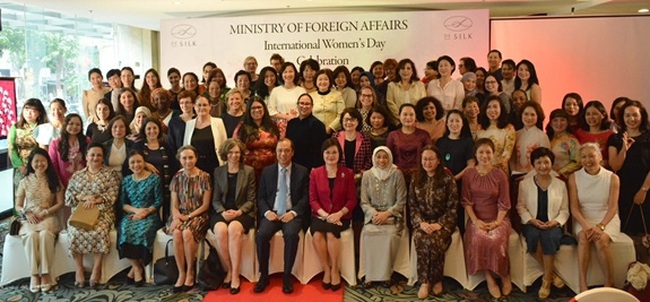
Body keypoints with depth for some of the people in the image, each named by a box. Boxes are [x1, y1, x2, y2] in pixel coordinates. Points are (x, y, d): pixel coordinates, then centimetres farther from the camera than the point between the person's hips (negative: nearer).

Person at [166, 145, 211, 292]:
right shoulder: (177, 178, 6)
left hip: (198, 215, -3)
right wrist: (177, 217, -14)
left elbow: (205, 205, -4)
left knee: (187, 233, -33)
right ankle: (181, 273, -19)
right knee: (176, 233, -30)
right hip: (180, 215, 3)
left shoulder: (204, 177, -4)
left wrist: (189, 216, -13)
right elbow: (174, 205, 6)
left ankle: (190, 273, -15)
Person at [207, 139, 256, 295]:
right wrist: (223, 212, -13)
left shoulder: (249, 171, 4)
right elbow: (216, 199, 7)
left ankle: (235, 275, -27)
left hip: (243, 213, -2)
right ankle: (228, 270, -15)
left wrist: (238, 212, -16)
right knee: (220, 230, -32)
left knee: (234, 229, -35)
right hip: (221, 212, 2)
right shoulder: (218, 171, 10)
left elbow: (251, 200, 1)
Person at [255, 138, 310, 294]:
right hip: (272, 213, 2)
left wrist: (293, 212, -15)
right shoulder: (267, 171, 12)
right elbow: (261, 197, 10)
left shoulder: (302, 171, 6)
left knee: (291, 234, -33)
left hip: (292, 214, -2)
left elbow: (306, 197, 1)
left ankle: (287, 276, -17)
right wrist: (267, 212, -10)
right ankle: (264, 275, -11)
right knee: (261, 235, -27)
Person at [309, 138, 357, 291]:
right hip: (320, 215, 1)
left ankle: (335, 271, -12)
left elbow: (352, 199, 0)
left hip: (341, 217, -1)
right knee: (317, 234, -30)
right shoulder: (315, 173, 6)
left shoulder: (347, 173, 3)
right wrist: (324, 214, -15)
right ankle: (326, 270, -11)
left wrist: (339, 214, -16)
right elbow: (312, 199, 1)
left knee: (331, 233, -31)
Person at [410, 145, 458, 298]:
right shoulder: (416, 179, 6)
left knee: (434, 240, -32)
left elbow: (452, 207, -6)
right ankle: (425, 281, -17)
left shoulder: (448, 179, -4)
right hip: (422, 222, 2)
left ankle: (436, 279, -8)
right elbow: (412, 206, 5)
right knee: (420, 239, -30)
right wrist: (421, 222, -11)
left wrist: (439, 224, -17)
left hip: (443, 222, -2)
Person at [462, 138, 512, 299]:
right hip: (476, 218, 1)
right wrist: (475, 221, -11)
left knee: (495, 240, -30)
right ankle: (490, 278, -15)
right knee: (478, 239, -30)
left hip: (497, 219, -1)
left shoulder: (500, 175, 0)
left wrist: (497, 222, -13)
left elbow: (504, 203, -1)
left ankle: (504, 275, -5)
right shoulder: (468, 174, 3)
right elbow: (466, 201, 0)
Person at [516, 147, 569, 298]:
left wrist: (556, 221, -12)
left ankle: (547, 279, -17)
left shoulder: (560, 184, 6)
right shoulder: (525, 183, 4)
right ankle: (551, 274, -13)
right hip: (532, 224, 0)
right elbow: (521, 206, 5)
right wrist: (532, 220, -11)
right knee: (533, 235, -34)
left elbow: (564, 210, 7)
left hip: (553, 225, 0)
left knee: (550, 236, -34)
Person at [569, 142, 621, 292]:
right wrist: (585, 225, -21)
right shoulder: (574, 177, 1)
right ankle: (582, 285, -34)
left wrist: (600, 226, -24)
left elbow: (613, 207, -8)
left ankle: (609, 284, -18)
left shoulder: (612, 178, -2)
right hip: (583, 219, 1)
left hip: (606, 219, -1)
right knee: (583, 237, -31)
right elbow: (574, 207, -3)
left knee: (600, 240, -31)